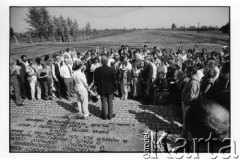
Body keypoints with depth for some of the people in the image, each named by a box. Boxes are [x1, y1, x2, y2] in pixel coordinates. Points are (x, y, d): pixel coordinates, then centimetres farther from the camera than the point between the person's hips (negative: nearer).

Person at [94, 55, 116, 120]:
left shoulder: (97, 70, -13)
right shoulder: (111, 69, -15)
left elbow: (95, 80, -5)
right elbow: (114, 80, -7)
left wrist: (98, 87, 10)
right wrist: (114, 87, 7)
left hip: (102, 89, 1)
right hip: (110, 89, 0)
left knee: (103, 103, 12)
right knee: (110, 102, 13)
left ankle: (104, 116, 23)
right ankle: (110, 115, 23)